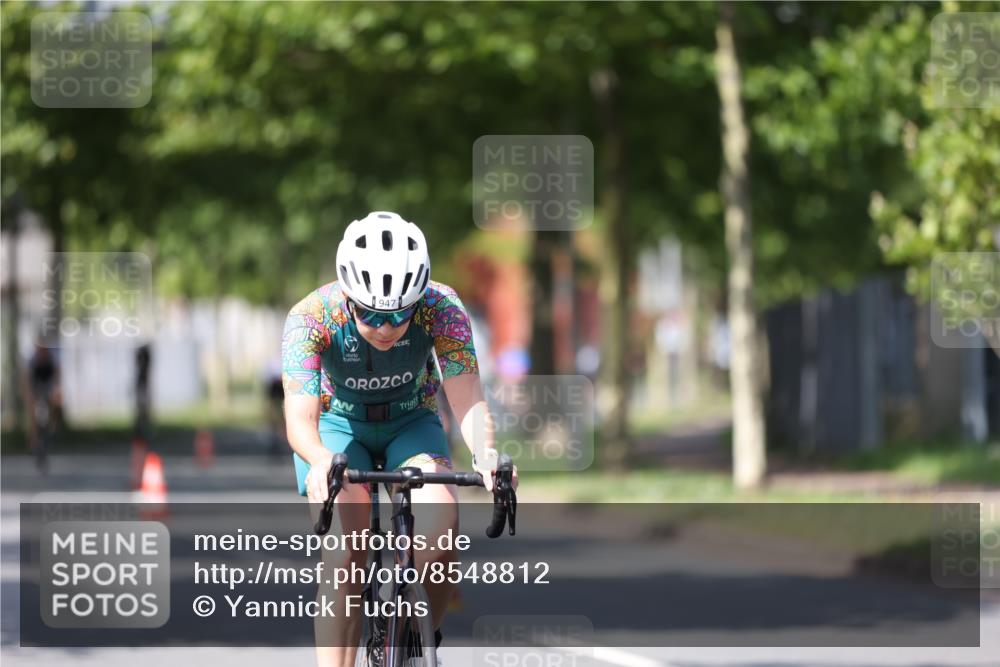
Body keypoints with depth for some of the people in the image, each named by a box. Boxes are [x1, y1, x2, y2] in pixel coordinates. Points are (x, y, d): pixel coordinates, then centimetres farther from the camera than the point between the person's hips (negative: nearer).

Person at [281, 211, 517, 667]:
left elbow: (468, 402, -32)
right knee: (343, 554, -25)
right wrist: (321, 461, -61)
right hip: (338, 427, -1)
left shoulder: (441, 309, -28)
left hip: (411, 424, 1)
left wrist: (485, 453, -54)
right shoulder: (311, 317, -31)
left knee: (440, 518, -29)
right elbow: (300, 417, -39)